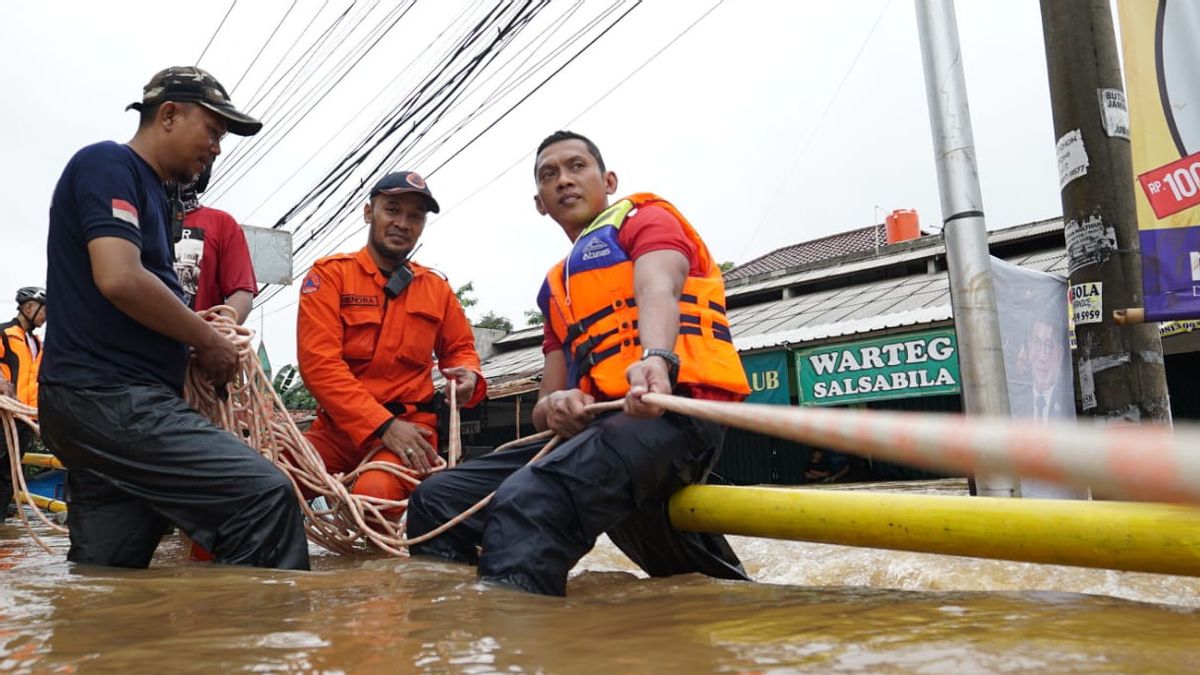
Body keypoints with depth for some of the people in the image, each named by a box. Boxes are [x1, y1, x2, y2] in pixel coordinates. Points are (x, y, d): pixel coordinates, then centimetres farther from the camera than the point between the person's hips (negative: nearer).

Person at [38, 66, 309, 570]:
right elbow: (119, 278, -19)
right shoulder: (108, 163, -4)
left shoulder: (150, 192, 24)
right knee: (264, 495, -22)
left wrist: (201, 340, 12)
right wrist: (207, 340, -7)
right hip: (109, 395, -11)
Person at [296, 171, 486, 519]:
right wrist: (383, 425, -18)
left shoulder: (437, 287, 13)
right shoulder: (329, 274, 3)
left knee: (376, 492, -32)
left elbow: (460, 347, 27)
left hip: (411, 425, 1)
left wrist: (468, 375, 0)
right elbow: (319, 361, -9)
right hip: (339, 425, -1)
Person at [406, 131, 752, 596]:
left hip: (671, 411, -7)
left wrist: (656, 359, -37)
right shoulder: (557, 288, 30)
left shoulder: (646, 218, 11)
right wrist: (554, 407, -6)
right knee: (438, 500, -1)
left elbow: (658, 290, -14)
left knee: (530, 499, -34)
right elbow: (544, 406, 20)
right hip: (595, 425, 8)